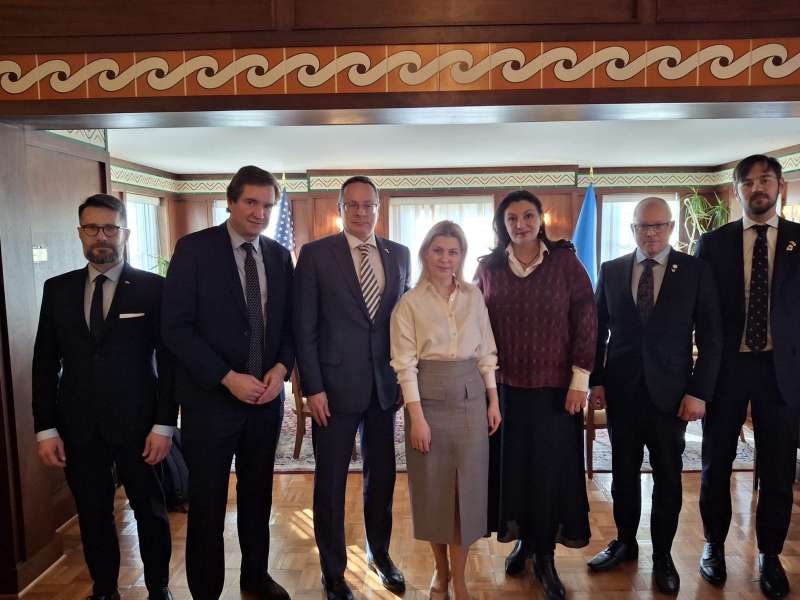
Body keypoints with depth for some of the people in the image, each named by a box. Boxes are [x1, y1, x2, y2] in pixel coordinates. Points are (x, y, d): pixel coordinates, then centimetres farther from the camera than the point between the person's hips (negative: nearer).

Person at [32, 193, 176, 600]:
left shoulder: (153, 288, -5)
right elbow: (45, 363, 6)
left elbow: (169, 361, -6)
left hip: (136, 425, -2)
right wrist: (45, 429, 1)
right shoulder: (57, 289, 5)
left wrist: (164, 425, -10)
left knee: (150, 511, 11)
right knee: (93, 515, 15)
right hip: (78, 428, 3)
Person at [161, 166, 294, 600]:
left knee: (258, 494, 17)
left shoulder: (280, 256, 6)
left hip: (266, 396, 4)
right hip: (211, 397, -4)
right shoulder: (194, 248, -8)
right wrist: (228, 378, -17)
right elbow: (176, 326, -12)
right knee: (208, 502, 9)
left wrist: (281, 367, -8)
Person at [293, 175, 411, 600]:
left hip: (385, 385, 4)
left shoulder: (399, 254, 7)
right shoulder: (316, 254, -4)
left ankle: (379, 553, 39)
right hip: (335, 385, -3)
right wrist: (313, 387, -11)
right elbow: (304, 328, -6)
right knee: (330, 482, 9)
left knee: (382, 475, 16)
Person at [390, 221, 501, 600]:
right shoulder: (409, 303, -4)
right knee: (432, 486, 8)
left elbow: (486, 352, 9)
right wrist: (417, 416, -13)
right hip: (429, 398, -2)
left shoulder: (474, 297, 5)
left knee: (467, 486, 5)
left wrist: (493, 400, 4)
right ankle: (440, 570, 31)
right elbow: (405, 363, -8)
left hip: (470, 398, 2)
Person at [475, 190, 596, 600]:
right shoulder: (488, 267, 3)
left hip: (554, 386, -2)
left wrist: (580, 377, -8)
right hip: (503, 386, 2)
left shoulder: (565, 262, -3)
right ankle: (521, 540, 31)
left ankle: (544, 556, 22)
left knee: (550, 468, 5)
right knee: (510, 464, 10)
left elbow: (586, 320, -4)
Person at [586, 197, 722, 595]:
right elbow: (598, 330, 6)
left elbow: (710, 337, -2)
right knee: (623, 473, 13)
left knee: (668, 478, 11)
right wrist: (597, 382, 1)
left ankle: (662, 554, 28)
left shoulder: (696, 271, -2)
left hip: (671, 393, -1)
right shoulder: (611, 271, 3)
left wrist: (699, 392, -8)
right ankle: (625, 542, 32)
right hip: (621, 391, 1)